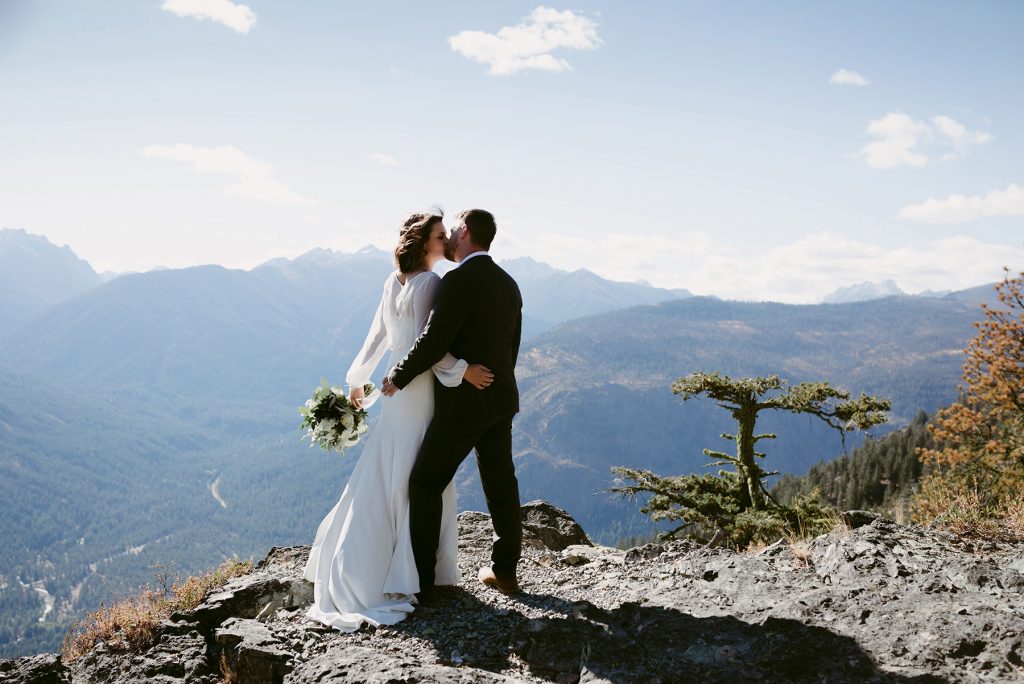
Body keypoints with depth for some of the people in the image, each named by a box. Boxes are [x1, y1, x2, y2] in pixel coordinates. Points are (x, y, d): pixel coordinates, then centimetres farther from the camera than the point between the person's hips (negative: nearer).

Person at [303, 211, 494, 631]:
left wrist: (357, 379, 24)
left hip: (398, 387, 8)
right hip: (423, 390, -8)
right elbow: (424, 342, -23)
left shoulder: (394, 282, 10)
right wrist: (462, 370, -24)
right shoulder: (429, 282, -15)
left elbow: (377, 336, 16)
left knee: (383, 478, 15)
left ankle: (357, 566, 25)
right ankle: (406, 573, 10)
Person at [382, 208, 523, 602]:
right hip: (502, 401, 8)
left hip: (462, 403, -8)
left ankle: (421, 581, 5)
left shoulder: (459, 281, -16)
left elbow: (433, 342, -20)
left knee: (425, 483, 2)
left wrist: (398, 379, -6)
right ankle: (504, 571, 24)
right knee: (500, 484, 14)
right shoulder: (508, 284, 11)